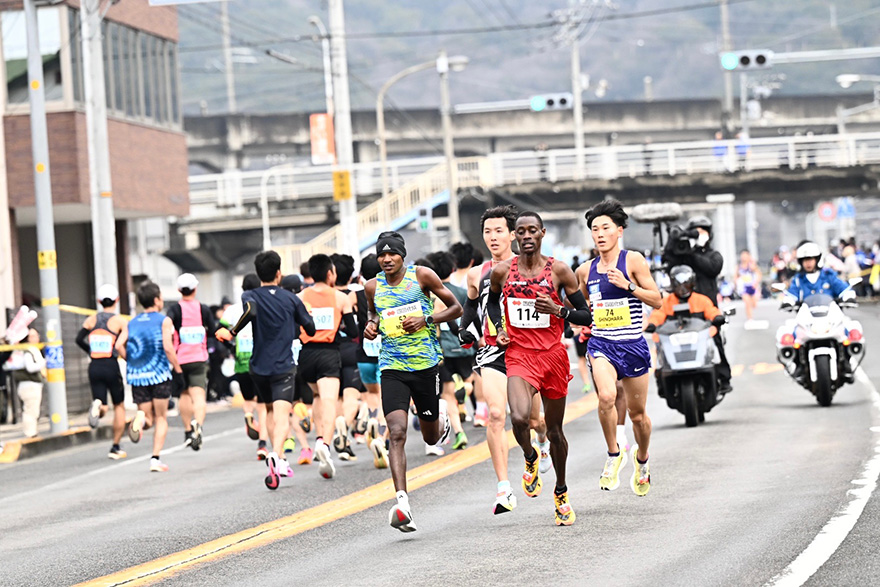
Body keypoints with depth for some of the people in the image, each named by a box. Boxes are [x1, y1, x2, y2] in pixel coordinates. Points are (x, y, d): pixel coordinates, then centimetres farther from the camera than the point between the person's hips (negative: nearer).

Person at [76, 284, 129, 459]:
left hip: (95, 367, 3)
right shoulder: (119, 320, -5)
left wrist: (91, 352, 13)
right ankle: (115, 448, 14)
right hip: (112, 366, -3)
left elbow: (79, 339, -2)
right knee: (119, 406, 14)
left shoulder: (91, 320, 6)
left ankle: (97, 406, -30)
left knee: (103, 409, 8)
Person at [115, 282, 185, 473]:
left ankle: (141, 418, -23)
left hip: (137, 377, 3)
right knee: (161, 418, 10)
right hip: (159, 374, -3)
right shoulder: (164, 321, -1)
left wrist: (132, 362, 11)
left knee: (150, 419, 13)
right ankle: (156, 459, -1)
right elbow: (168, 348, -12)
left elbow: (119, 346, -2)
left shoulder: (130, 324, 11)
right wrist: (178, 371, -6)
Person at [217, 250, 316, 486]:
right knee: (282, 414, -14)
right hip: (284, 367, -2)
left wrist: (231, 332, -21)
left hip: (259, 367, 2)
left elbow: (250, 310, -24)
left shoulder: (251, 296, 0)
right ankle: (276, 454, -38)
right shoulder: (291, 299, 4)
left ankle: (280, 458, 22)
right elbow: (310, 328, 9)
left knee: (270, 411, 23)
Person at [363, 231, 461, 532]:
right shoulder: (373, 287, 6)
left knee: (431, 437, 12)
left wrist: (426, 319, -12)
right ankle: (402, 502, -24)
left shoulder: (422, 275, -3)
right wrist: (371, 325, 5)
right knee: (396, 433, -17)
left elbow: (456, 307, 3)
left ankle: (440, 414, 51)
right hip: (392, 368, 1)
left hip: (425, 364, -1)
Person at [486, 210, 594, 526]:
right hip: (519, 355, -1)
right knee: (520, 418, -26)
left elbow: (586, 315, 1)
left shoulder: (559, 270, -2)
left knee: (554, 429, 11)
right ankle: (530, 458, 9)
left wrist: (558, 310, -16)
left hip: (553, 355, 1)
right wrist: (499, 329, 6)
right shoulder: (502, 271, 1)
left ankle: (561, 493, 33)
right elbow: (492, 300, 24)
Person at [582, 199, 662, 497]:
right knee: (606, 396, -27)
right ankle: (613, 454, -8)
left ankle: (642, 457, 39)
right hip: (601, 343, 1)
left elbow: (657, 300, -5)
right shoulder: (587, 270, 7)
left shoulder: (633, 260, -4)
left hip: (632, 346, -1)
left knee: (637, 414, 9)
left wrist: (629, 285, -17)